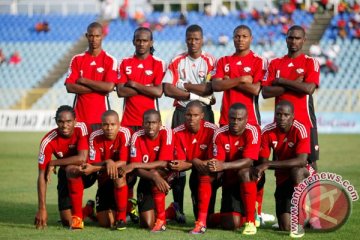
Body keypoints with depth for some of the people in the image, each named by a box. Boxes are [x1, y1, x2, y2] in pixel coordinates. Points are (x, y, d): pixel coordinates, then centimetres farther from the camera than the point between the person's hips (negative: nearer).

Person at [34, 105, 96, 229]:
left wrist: (53, 163, -25)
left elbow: (82, 158, -34)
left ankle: (78, 215, -21)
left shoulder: (81, 128, -25)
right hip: (66, 175, 2)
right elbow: (42, 176, -21)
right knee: (67, 221, -12)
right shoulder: (48, 141, -22)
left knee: (72, 168, -37)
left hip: (87, 172, -2)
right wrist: (42, 209, -27)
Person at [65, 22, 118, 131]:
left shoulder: (110, 60, 1)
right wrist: (99, 87, -7)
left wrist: (84, 81, -6)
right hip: (80, 115, 2)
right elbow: (69, 87, -2)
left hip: (101, 116, -2)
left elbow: (109, 87, -12)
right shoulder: (77, 59, 8)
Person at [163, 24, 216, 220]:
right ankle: (178, 206, 2)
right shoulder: (177, 62, 9)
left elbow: (211, 87, -10)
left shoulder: (210, 61, 4)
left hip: (204, 112, -2)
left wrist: (186, 86, -4)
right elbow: (167, 89, -2)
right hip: (181, 112, 2)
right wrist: (195, 94, -7)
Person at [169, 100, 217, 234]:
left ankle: (202, 222, -33)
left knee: (205, 173, -32)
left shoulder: (211, 130, -21)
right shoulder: (178, 132, -13)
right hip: (194, 174, 4)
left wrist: (188, 164, -33)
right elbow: (180, 161, -13)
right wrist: (195, 163, -36)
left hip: (210, 174, -4)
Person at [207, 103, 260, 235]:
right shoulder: (220, 134, -9)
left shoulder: (252, 131, -18)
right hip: (230, 180, 2)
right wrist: (212, 166, -38)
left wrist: (223, 166, -43)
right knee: (232, 223, -15)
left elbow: (248, 161, -29)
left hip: (249, 179, -2)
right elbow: (218, 162, -14)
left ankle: (250, 221, -28)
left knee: (244, 172, -39)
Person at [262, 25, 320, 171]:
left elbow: (308, 88, -16)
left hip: (305, 120, -3)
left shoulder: (311, 63, 0)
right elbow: (266, 92, -1)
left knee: (309, 160, -3)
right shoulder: (275, 64, 10)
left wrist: (281, 81, -8)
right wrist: (294, 84, -8)